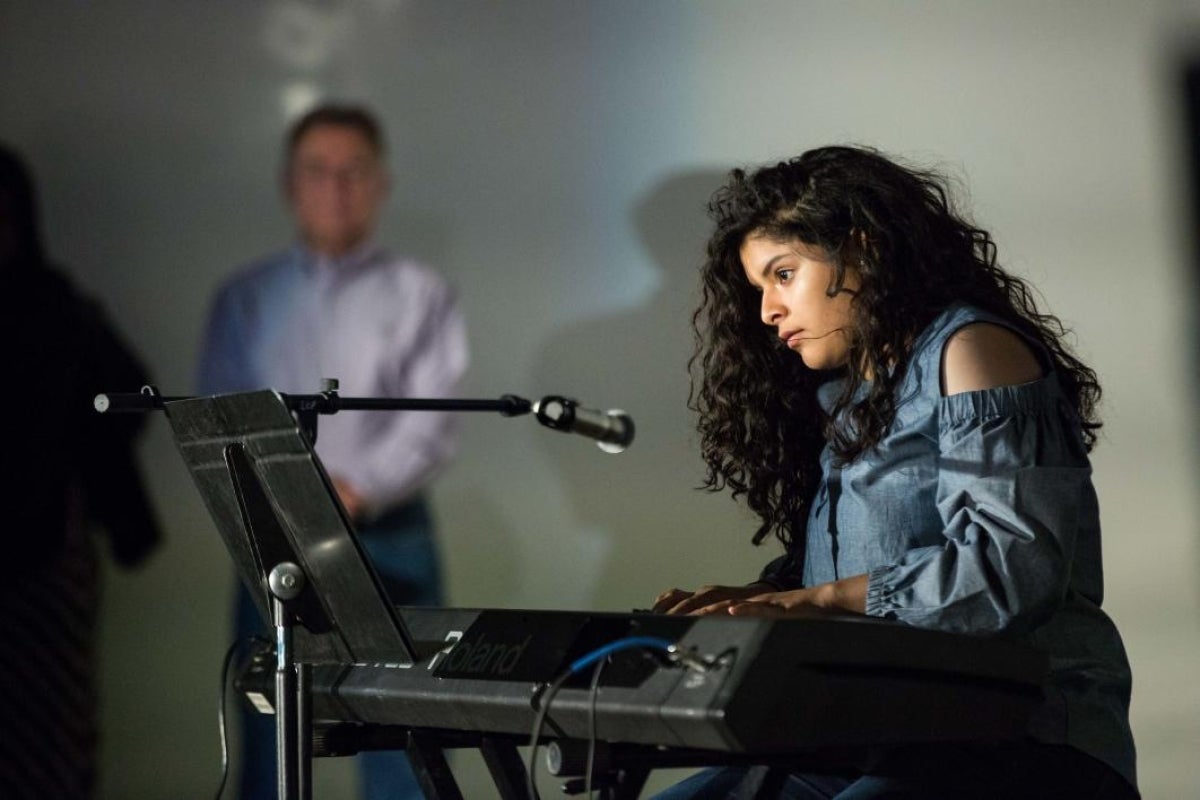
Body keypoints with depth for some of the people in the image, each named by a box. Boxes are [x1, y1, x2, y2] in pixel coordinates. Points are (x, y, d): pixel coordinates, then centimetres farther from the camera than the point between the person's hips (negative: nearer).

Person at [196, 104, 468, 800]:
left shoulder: (422, 296, 4)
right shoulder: (247, 299, 10)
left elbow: (430, 424, -6)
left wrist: (353, 492, -22)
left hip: (389, 541, -2)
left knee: (401, 743, -3)